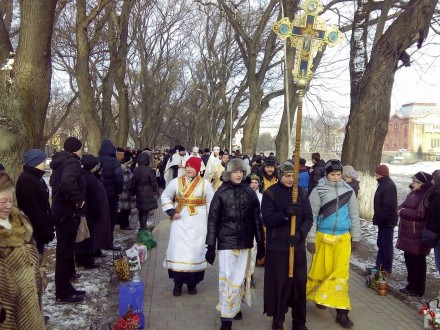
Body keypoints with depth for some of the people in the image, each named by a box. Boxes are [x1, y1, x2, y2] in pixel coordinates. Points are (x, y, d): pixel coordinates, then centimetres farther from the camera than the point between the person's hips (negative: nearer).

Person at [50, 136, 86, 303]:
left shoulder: (60, 161, 14)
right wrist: (78, 200, -25)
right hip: (68, 213, -10)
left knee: (64, 250, 17)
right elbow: (67, 182, -38)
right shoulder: (72, 162, -17)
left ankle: (65, 287, 28)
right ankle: (63, 293, 7)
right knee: (65, 252, -2)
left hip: (60, 211, 10)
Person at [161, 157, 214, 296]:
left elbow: (210, 204, 5)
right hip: (181, 222, 1)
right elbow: (165, 196, 10)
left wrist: (211, 222, 0)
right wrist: (171, 212, -3)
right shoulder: (176, 182, 0)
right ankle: (178, 283, 13)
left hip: (197, 223, 0)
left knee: (195, 251, 4)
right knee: (178, 251, -1)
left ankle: (192, 283, 19)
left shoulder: (205, 184, -1)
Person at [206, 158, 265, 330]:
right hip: (227, 242, -2)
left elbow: (256, 219, 6)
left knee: (240, 277, 12)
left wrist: (261, 243, 6)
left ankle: (236, 307, 32)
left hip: (245, 242, 3)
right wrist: (210, 247, -5)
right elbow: (213, 220, -3)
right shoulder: (221, 192, -4)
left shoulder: (249, 192, 1)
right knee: (228, 278, -1)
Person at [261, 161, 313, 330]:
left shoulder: (302, 192, 4)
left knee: (299, 283, 10)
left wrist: (301, 233, -18)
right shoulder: (270, 193, -5)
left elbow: (309, 218, 0)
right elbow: (267, 220, -13)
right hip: (277, 247, -3)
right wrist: (285, 213, -29)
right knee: (278, 284, 5)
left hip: (298, 246, 3)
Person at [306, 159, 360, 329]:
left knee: (341, 272, 1)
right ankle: (319, 296, 36)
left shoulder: (348, 190, 3)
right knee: (320, 269, 10)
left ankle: (341, 311, 7)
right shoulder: (318, 190, -6)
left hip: (343, 238, 2)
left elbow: (354, 215, 10)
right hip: (323, 237, -1)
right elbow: (312, 216, -5)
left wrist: (355, 237, 11)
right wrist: (310, 239, -7)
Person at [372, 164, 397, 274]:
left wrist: (381, 219, -23)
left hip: (387, 221, -10)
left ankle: (387, 268, 8)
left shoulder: (389, 185, -20)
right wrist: (378, 218, 17)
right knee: (381, 243, 17)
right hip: (383, 220, 10)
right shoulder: (384, 184, 12)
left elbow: (388, 206, -25)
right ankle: (379, 266, 26)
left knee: (386, 244, -1)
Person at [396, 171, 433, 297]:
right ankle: (411, 285, 31)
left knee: (417, 262, 1)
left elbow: (420, 214, -25)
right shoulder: (414, 193, 13)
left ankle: (417, 289, 13)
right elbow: (403, 206, 18)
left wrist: (402, 212, -15)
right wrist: (401, 209, -5)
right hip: (408, 234, 9)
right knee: (409, 260, 18)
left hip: (417, 237, -9)